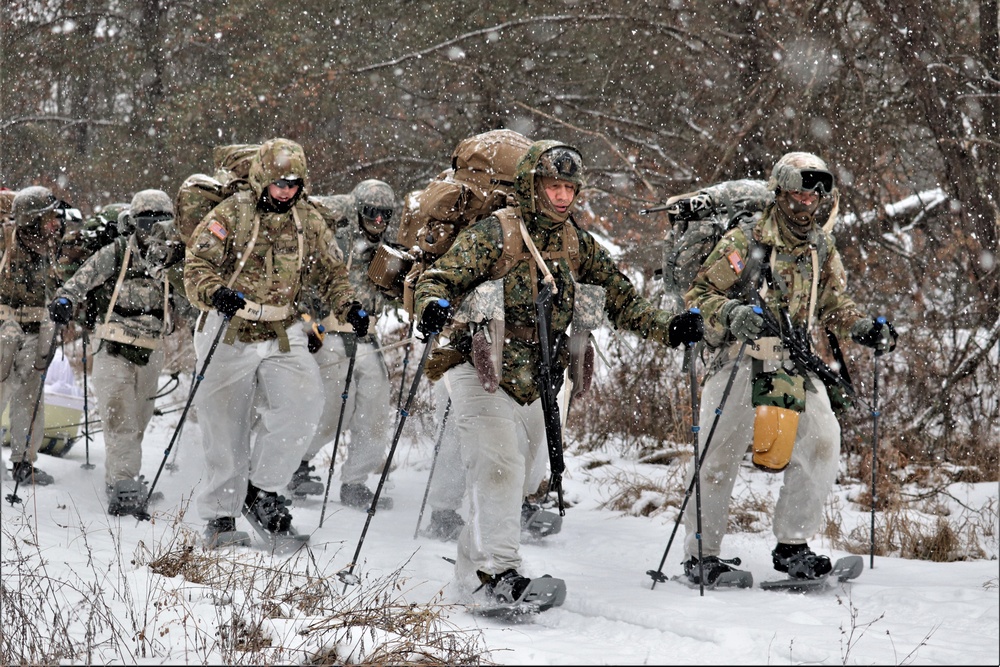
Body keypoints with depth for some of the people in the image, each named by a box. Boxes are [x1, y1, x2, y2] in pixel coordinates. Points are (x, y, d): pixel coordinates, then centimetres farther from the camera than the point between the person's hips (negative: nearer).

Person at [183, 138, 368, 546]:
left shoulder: (308, 221, 6)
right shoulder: (230, 215, -7)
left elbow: (329, 272, 15)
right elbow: (196, 267, -11)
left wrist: (348, 307, -3)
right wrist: (217, 293, -32)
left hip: (283, 334, 3)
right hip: (230, 333, -3)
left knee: (304, 403, -17)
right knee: (226, 428, 0)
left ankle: (262, 491, -2)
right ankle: (220, 516, 12)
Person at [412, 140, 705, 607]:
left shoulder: (577, 245, 7)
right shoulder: (496, 233, -10)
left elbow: (621, 299, 10)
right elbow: (438, 278, -15)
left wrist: (669, 327, -4)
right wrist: (432, 307, -38)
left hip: (532, 384, 7)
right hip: (482, 373, -7)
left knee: (525, 481, 13)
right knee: (500, 466, -22)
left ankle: (470, 571, 27)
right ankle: (494, 572, -24)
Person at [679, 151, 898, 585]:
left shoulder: (822, 249, 10)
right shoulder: (744, 243, -6)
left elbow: (835, 306, 20)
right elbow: (699, 295, -5)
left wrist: (864, 328, 0)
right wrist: (732, 314, -25)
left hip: (795, 368, 4)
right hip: (741, 361, -4)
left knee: (822, 443, -12)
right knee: (718, 456, -4)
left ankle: (792, 546, 0)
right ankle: (701, 554, 10)